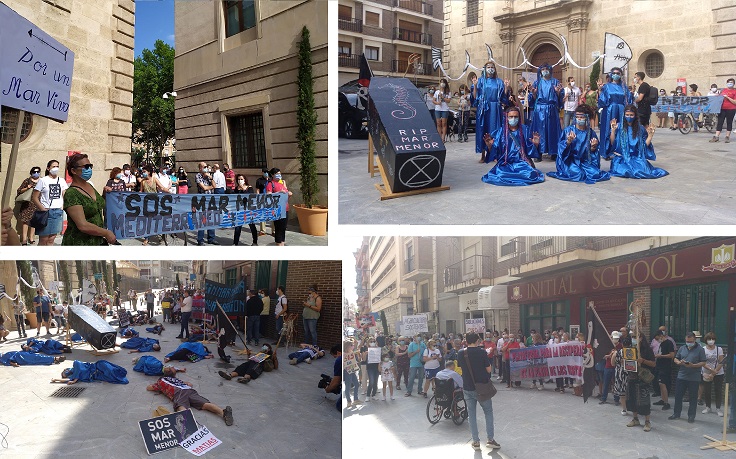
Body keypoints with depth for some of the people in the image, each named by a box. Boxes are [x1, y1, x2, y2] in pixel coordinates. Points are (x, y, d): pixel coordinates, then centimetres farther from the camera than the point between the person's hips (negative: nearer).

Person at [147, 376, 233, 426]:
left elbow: (148, 388, 46)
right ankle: (223, 412, -42)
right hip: (190, 390, 4)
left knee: (181, 408, -31)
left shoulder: (161, 381, 32)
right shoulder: (176, 379, 42)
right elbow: (190, 384, 49)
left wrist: (158, 388, 59)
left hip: (178, 393, -4)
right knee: (205, 404, -15)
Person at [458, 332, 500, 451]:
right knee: (488, 412, 13)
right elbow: (488, 369, -8)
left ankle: (476, 442, 12)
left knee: (471, 414, 10)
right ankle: (490, 439, 10)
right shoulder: (482, 352, -12)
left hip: (468, 388, 2)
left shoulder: (461, 354, -3)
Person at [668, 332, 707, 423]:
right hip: (681, 377, 4)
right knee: (678, 395, 8)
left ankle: (691, 416, 15)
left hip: (694, 378, -4)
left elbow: (703, 363, -7)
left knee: (693, 398, 5)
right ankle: (676, 414, 19)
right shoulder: (682, 348, 10)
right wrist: (679, 362, -8)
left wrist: (693, 365, -20)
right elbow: (675, 359, 14)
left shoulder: (700, 349, -3)